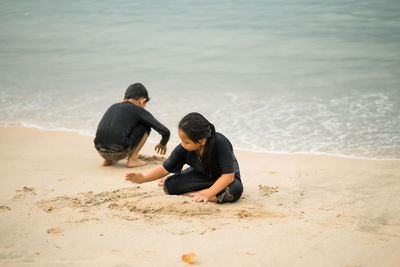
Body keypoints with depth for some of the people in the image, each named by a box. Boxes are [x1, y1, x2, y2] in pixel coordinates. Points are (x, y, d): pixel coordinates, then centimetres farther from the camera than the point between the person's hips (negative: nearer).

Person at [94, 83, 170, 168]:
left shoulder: (113, 107, 24)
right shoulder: (140, 111, 8)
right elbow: (165, 131, 8)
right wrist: (163, 144, 32)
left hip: (101, 151, 5)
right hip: (119, 153, -5)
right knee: (146, 125, 15)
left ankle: (108, 160, 21)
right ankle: (132, 159, 10)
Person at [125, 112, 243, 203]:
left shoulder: (220, 143, -35)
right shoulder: (183, 149, -22)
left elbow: (228, 175, -34)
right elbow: (165, 168, -13)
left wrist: (208, 194, -42)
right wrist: (144, 178, -30)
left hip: (223, 177, -1)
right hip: (201, 175, 2)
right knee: (169, 186, -21)